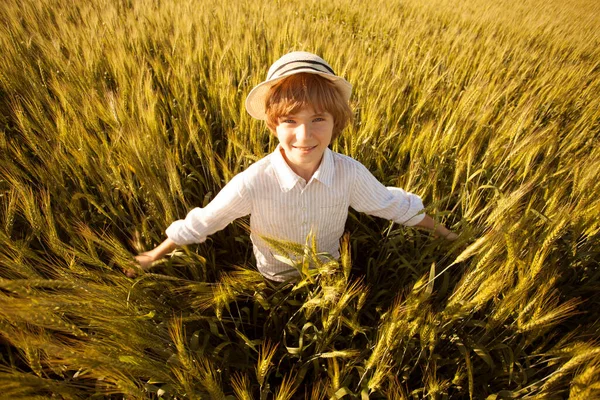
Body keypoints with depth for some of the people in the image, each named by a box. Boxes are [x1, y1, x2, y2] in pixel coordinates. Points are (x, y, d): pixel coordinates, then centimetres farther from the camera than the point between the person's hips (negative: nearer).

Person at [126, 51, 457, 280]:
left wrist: (444, 233, 4)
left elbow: (393, 205, -9)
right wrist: (154, 256, -7)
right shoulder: (252, 182, -34)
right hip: (274, 284, -1)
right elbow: (200, 223, -19)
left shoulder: (351, 173, -28)